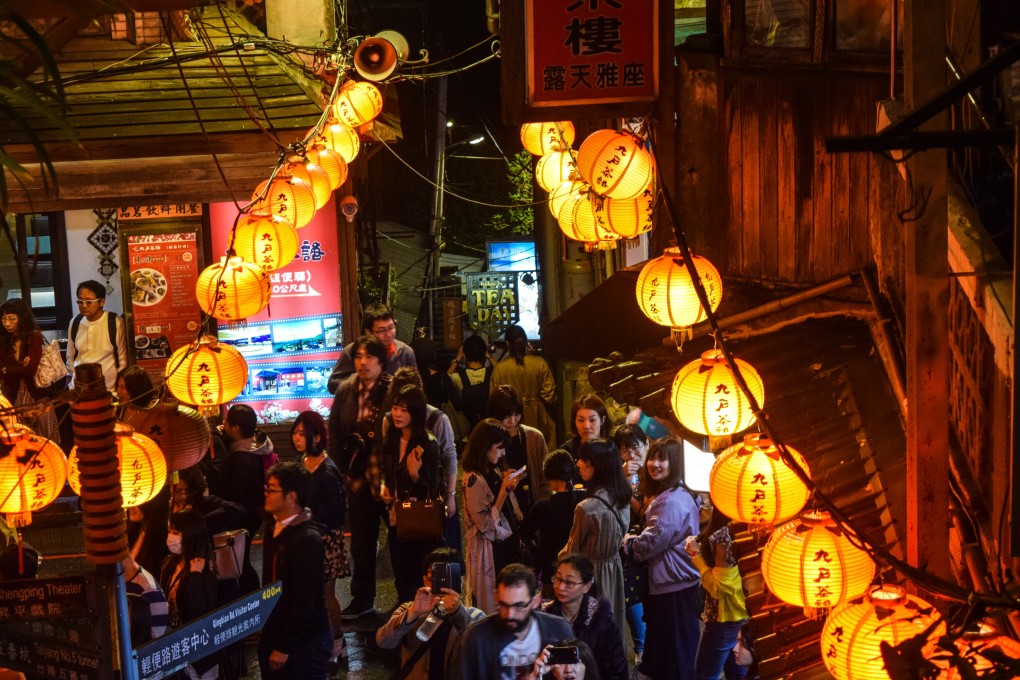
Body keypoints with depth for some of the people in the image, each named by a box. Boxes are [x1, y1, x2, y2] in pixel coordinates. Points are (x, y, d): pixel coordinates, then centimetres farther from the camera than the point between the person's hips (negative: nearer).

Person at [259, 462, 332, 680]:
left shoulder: (307, 541, -22)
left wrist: (285, 647, -19)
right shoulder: (273, 527, 4)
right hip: (273, 635, 8)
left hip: (304, 643, -8)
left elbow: (304, 600, -22)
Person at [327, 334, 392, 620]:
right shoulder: (346, 390, 3)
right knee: (361, 542, 12)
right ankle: (362, 599, 24)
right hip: (359, 478, 4)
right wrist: (341, 469, 5)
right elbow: (334, 430, 11)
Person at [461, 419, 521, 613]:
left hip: (504, 542, 9)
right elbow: (485, 524, -22)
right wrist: (505, 490, -21)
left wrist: (507, 485, 4)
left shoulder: (493, 471, 7)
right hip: (488, 548, -9)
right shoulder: (474, 479, -21)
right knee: (491, 603, 3)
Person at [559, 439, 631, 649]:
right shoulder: (623, 499, -5)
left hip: (591, 573, -7)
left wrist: (560, 556, 10)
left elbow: (572, 551, -13)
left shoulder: (587, 509, -28)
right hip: (614, 568, 7)